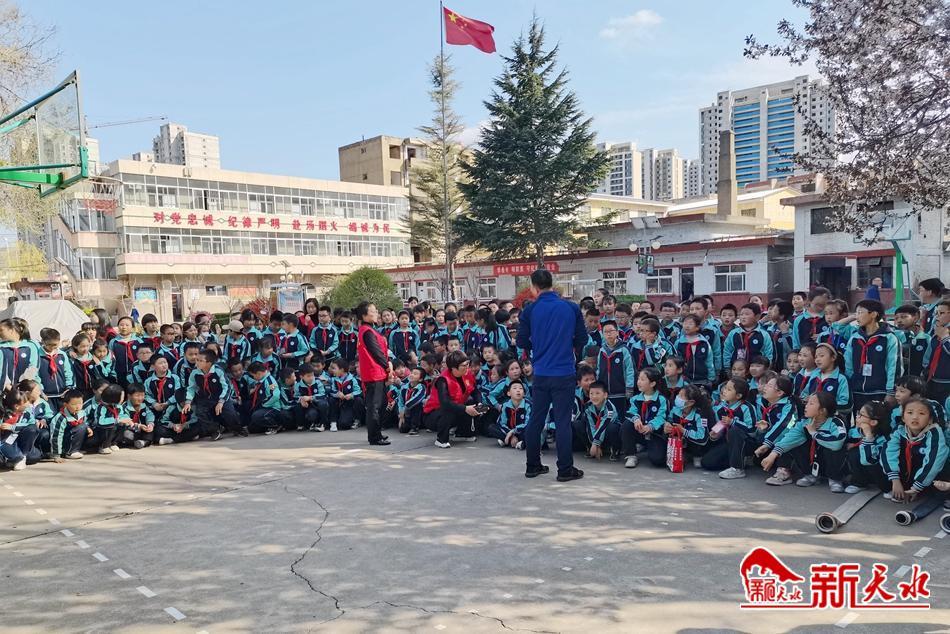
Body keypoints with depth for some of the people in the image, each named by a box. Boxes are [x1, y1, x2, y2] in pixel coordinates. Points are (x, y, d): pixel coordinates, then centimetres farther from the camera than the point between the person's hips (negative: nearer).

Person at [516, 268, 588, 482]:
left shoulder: (530, 310, -3)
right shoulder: (571, 308, -3)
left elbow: (522, 342, -1)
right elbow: (582, 339, 2)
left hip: (540, 373, 1)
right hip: (564, 372, -1)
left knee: (535, 420, 12)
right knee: (562, 421, 3)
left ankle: (532, 466, 21)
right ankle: (565, 470, 7)